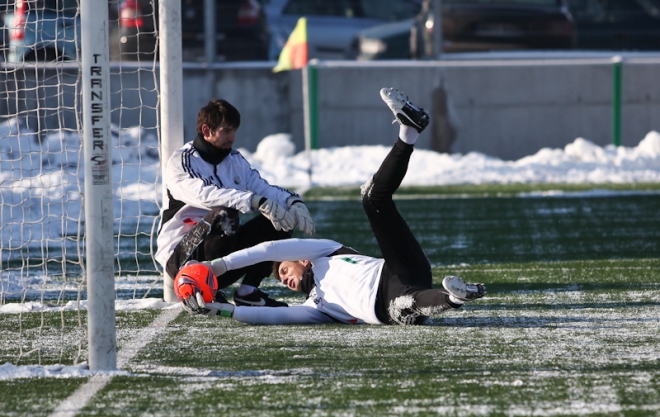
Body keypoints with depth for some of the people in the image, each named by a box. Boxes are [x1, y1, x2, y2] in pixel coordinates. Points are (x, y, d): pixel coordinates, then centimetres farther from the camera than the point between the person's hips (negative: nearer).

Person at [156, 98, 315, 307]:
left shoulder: (236, 161, 14)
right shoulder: (181, 162, -10)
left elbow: (263, 188, 2)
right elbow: (206, 195, -28)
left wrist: (293, 202, -20)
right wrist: (256, 201, -40)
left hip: (226, 256, 7)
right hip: (181, 258, -7)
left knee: (279, 222, -8)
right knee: (224, 215, -35)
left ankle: (248, 290, -7)